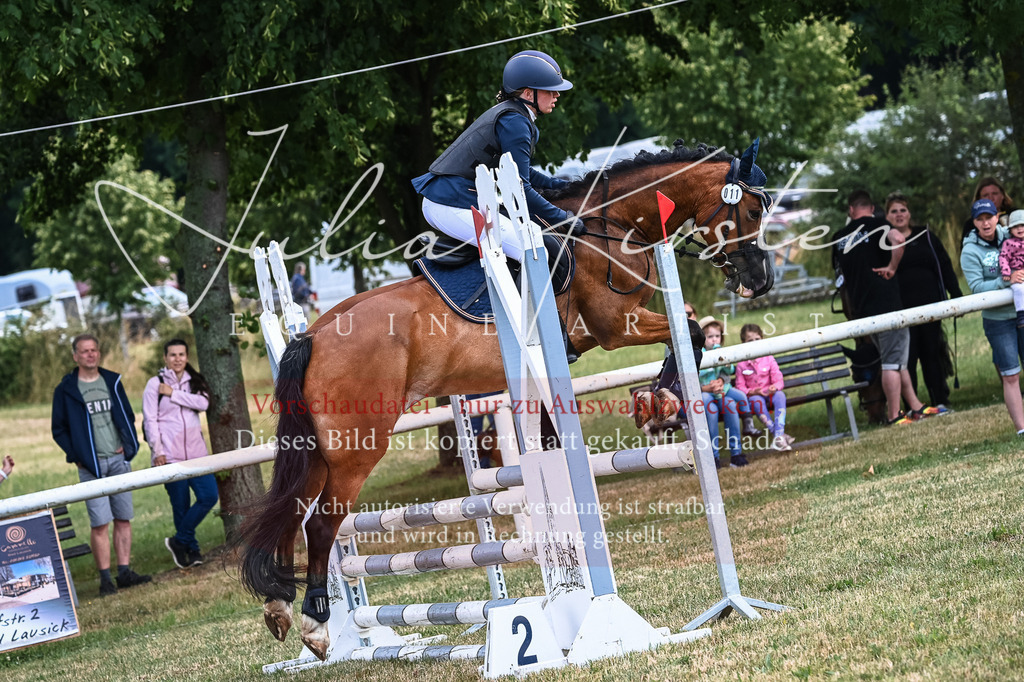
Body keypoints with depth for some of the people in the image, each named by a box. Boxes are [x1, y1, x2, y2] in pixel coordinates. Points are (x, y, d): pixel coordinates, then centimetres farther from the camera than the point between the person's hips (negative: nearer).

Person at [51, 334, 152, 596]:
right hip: (91, 465, -4)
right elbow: (58, 429, 3)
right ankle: (105, 578, -4)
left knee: (123, 518, 5)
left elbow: (128, 416, 16)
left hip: (119, 459, 4)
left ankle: (124, 572, 10)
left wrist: (129, 444, 2)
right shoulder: (66, 390, 0)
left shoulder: (112, 381, 9)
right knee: (100, 523, -8)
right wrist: (75, 455, -7)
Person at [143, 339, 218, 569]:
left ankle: (179, 541, 5)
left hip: (196, 452, 4)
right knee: (181, 505, -3)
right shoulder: (155, 384, 2)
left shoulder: (194, 382, 13)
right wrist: (157, 451, -10)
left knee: (209, 496, -7)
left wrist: (173, 394, -11)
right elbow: (150, 419, -3)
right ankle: (192, 550, 10)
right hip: (170, 454, -4)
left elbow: (203, 403, -8)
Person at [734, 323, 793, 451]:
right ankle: (775, 433, -39)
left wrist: (775, 387, -23)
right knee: (757, 401, -37)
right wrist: (752, 392, -21)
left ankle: (778, 435, -43)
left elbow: (778, 379, 1)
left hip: (770, 394, 1)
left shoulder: (768, 359, 4)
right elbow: (740, 387, -1)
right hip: (753, 396, -1)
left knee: (780, 395, -32)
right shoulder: (741, 365, 0)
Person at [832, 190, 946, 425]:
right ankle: (894, 415, -2)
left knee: (895, 359, 16)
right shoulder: (875, 224, -5)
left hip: (860, 307, 6)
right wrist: (892, 267, -13)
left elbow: (840, 273, 22)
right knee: (893, 361, -2)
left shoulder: (839, 237, 12)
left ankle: (915, 406, 21)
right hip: (886, 302, -6)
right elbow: (898, 239, -26)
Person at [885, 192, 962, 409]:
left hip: (930, 305, 2)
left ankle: (940, 401, 12)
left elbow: (945, 267, 10)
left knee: (933, 354, 6)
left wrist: (956, 295, 3)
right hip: (902, 309, -2)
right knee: (906, 358, -5)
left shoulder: (925, 236, 10)